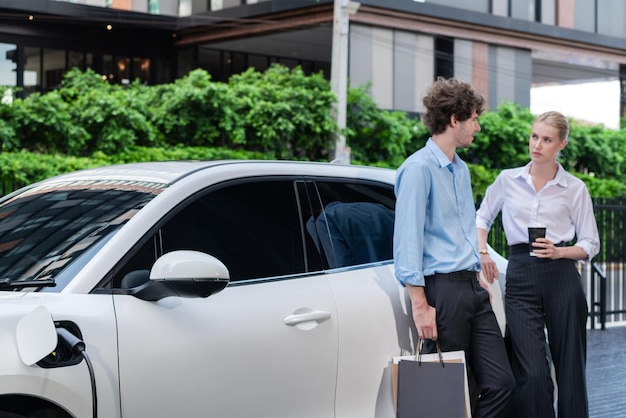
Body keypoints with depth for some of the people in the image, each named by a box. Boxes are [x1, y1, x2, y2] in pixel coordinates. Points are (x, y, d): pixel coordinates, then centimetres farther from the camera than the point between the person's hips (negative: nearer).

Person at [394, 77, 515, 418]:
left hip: (472, 288, 8)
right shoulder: (419, 168, -10)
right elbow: (407, 240, -15)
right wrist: (420, 305, -18)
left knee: (501, 383, 3)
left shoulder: (461, 169, 18)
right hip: (443, 290, -8)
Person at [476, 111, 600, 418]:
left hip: (562, 280, 0)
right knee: (532, 372, -10)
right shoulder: (508, 180, 8)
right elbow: (482, 218, 22)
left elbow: (590, 244, 7)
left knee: (569, 367, 3)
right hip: (520, 279, 0)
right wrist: (482, 252, 6)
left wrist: (559, 252, -10)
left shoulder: (575, 189, 5)